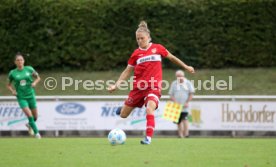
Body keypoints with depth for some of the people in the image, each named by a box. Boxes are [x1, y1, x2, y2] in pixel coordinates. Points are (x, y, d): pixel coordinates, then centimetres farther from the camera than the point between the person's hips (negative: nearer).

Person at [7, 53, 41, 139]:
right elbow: (8, 85, 9)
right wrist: (13, 91, -9)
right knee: (29, 115, -17)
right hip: (21, 97, -2)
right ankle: (36, 132, -4)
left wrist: (35, 82, -10)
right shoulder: (12, 73, -4)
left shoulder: (29, 69, -3)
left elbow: (38, 78, 11)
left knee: (35, 117, 8)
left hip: (31, 95, 2)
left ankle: (30, 125, 42)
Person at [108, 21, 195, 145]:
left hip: (154, 86, -3)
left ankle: (148, 138, -25)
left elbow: (172, 58, 17)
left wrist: (186, 67, 24)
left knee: (150, 109, -30)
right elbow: (127, 71, 9)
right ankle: (124, 108, 43)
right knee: (123, 115, 6)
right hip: (138, 86, 3)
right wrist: (116, 85, -2)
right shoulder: (136, 53, 4)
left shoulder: (158, 48, 1)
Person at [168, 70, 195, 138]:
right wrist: (175, 101, -8)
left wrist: (187, 102, -8)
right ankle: (180, 135, 10)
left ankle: (186, 134, -19)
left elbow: (191, 94, 3)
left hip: (184, 106, -3)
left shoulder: (188, 83, 3)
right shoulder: (174, 84, 9)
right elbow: (171, 94, 8)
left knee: (184, 119, -18)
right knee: (179, 121, 3)